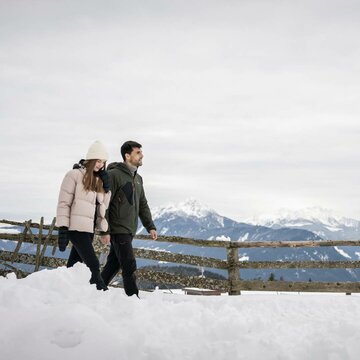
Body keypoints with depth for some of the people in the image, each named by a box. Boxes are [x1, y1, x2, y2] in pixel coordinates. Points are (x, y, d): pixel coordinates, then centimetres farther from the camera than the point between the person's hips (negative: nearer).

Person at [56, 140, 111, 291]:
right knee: (93, 264, -12)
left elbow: (104, 205, 13)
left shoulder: (97, 178, 14)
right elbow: (63, 203, -10)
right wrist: (63, 229, -16)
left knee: (73, 266, 12)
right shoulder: (75, 174, -7)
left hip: (89, 228, 7)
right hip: (76, 228, -7)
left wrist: (106, 186, -1)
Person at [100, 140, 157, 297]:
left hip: (129, 231, 8)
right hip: (118, 230, -8)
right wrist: (104, 231, -18)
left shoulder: (138, 178, 16)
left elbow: (142, 205, 20)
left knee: (113, 265, 14)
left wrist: (150, 226, 10)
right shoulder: (114, 175, -11)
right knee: (129, 267, -9)